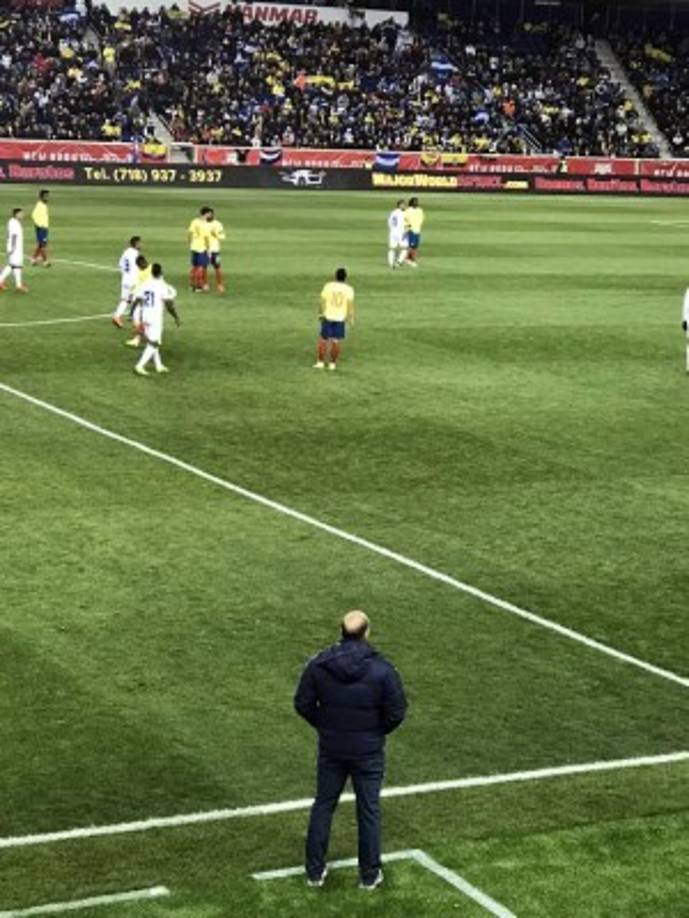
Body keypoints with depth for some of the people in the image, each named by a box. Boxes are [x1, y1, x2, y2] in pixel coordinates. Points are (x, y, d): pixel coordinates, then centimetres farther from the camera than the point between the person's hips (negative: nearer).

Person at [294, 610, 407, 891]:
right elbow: (396, 712, -13)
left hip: (331, 749, 2)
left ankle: (315, 871, 23)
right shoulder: (382, 670, -17)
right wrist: (377, 731, 5)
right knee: (368, 810, 12)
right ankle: (370, 875, 21)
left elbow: (303, 703, -4)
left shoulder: (318, 664, -10)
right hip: (368, 751, -2)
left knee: (323, 805, 17)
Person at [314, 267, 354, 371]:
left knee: (323, 339, 7)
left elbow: (323, 301, -3)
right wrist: (351, 318, 2)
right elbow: (350, 305, -6)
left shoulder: (328, 286, -4)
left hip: (328, 317, 0)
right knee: (336, 341, 4)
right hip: (340, 318, 0)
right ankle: (332, 363, 6)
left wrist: (320, 314, 8)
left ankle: (320, 362, 6)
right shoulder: (349, 289, -4)